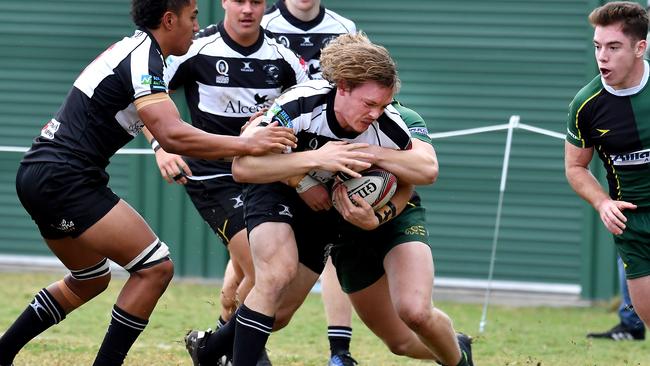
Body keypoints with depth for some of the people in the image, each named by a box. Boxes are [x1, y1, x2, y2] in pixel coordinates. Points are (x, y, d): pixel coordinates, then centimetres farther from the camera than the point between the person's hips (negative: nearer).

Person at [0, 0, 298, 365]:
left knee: (91, 279, 24)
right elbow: (172, 135, -28)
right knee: (156, 267, -9)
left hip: (39, 177, 10)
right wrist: (247, 144, -27)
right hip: (65, 180, -10)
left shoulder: (129, 49, 15)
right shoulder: (143, 60, -15)